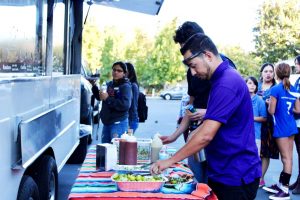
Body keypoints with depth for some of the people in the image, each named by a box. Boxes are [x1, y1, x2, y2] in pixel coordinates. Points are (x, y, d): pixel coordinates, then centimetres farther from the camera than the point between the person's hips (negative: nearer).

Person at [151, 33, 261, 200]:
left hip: (235, 178, -9)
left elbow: (206, 135, -26)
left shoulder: (226, 83, -21)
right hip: (223, 174, 9)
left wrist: (170, 161, -19)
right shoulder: (224, 78, 13)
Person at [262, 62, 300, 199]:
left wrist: (269, 103, 7)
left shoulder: (275, 89, -12)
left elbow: (271, 111, -13)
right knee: (287, 157, 10)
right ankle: (281, 185, 20)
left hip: (281, 128, -7)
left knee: (286, 158, -6)